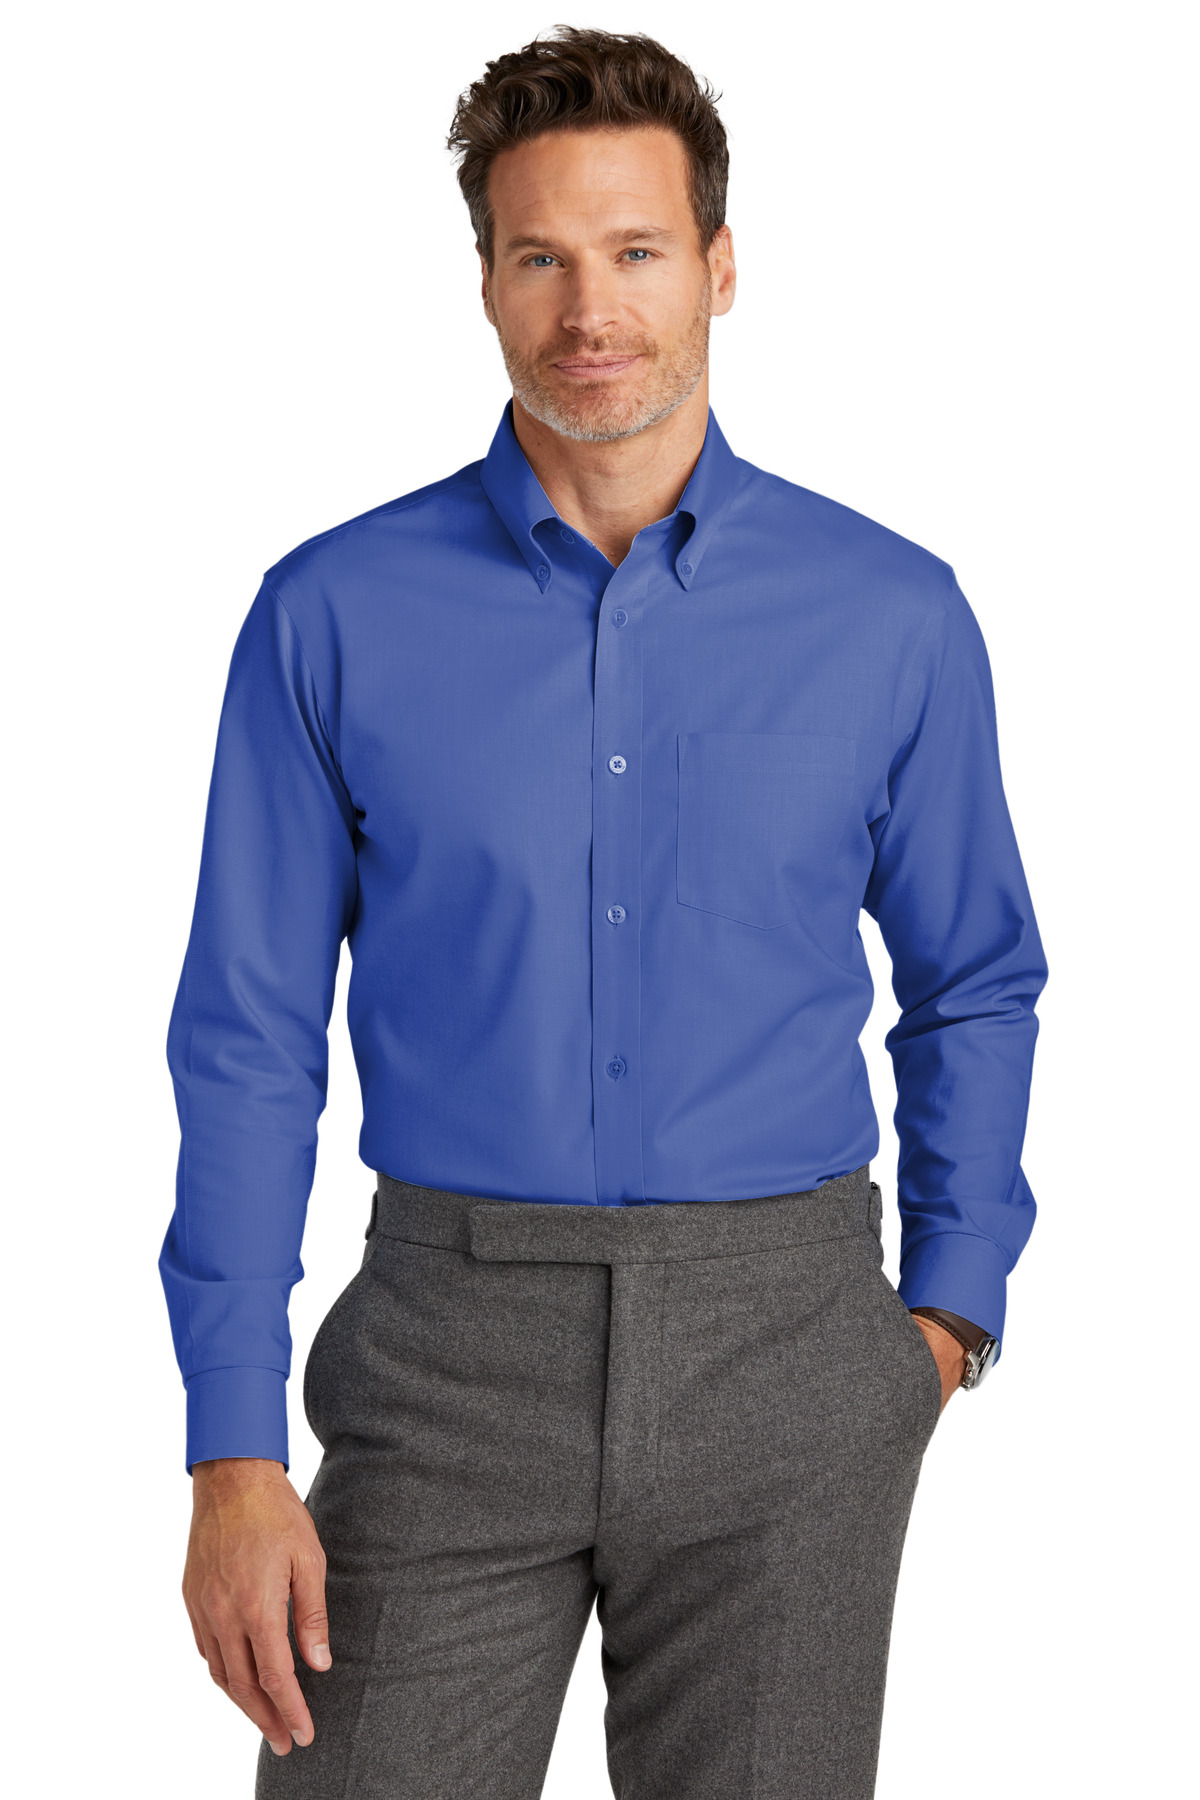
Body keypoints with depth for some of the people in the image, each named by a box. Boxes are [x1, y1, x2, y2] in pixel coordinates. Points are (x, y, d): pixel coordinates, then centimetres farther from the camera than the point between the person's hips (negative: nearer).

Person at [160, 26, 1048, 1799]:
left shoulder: (895, 618, 0)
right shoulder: (335, 617, -2)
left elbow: (974, 986, 13)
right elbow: (250, 1040, -1)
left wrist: (948, 1309, 4)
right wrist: (233, 1452, -6)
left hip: (782, 1365, 1)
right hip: (453, 1354, 0)